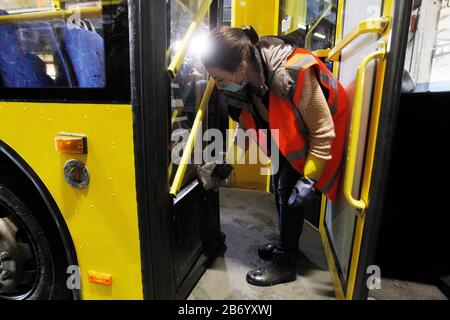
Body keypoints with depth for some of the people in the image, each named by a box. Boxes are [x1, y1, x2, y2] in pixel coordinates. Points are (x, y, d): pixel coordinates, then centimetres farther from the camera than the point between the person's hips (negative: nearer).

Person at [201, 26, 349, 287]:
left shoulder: (294, 74, -39)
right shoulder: (242, 79, -18)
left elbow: (322, 130, -28)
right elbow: (248, 121, 0)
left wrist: (309, 178, -26)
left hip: (316, 132, -7)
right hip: (286, 132, 7)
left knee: (289, 189, -9)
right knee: (279, 185, 11)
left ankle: (285, 263, 8)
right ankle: (287, 243, 32)